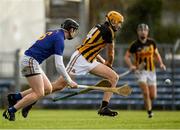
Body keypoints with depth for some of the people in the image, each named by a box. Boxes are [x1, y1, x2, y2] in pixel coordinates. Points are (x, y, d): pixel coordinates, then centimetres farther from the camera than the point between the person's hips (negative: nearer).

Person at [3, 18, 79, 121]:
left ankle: (16, 97, 8)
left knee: (48, 88, 6)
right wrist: (69, 81, -10)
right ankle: (10, 111, -9)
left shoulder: (54, 33, 15)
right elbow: (59, 65, -17)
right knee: (39, 94, -10)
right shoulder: (59, 39, -14)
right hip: (30, 61, -10)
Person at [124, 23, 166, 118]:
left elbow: (156, 54, 16)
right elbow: (127, 56, -2)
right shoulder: (135, 45, -8)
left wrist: (161, 63, 0)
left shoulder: (152, 42, 2)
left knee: (153, 96, 1)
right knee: (146, 92, -20)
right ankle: (149, 111, -4)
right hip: (140, 71, -3)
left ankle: (148, 103, 35)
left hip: (151, 71, 3)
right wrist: (131, 66, -19)